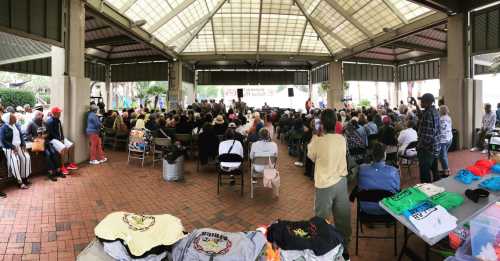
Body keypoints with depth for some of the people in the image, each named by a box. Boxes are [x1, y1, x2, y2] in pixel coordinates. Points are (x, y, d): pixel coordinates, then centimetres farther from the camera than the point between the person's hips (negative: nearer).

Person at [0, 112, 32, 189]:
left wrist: (23, 145, -2)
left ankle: (25, 177, -9)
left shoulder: (17, 126, 10)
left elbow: (21, 136, 13)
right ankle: (19, 181, -24)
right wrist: (13, 147, -20)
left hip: (19, 146, 5)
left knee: (26, 157, -19)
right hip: (9, 148, -5)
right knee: (15, 161, -28)